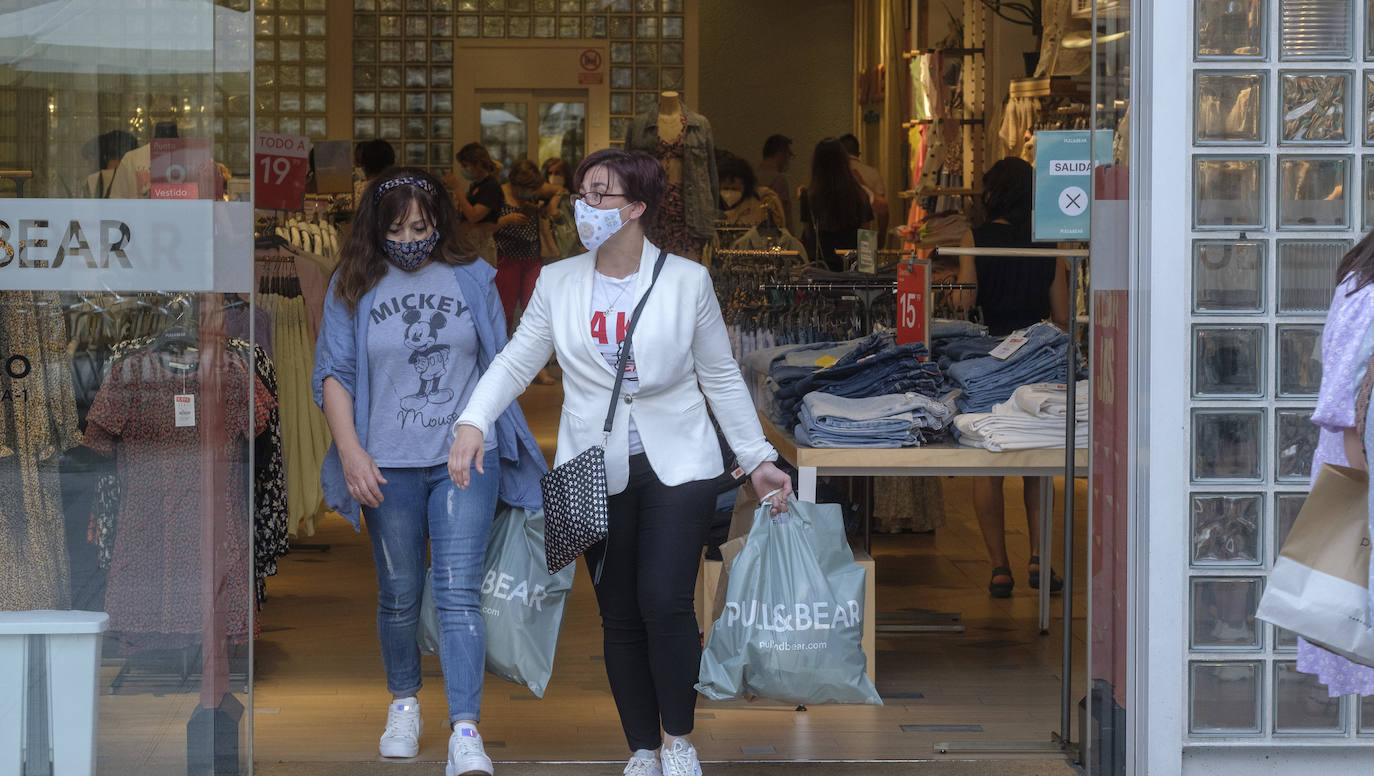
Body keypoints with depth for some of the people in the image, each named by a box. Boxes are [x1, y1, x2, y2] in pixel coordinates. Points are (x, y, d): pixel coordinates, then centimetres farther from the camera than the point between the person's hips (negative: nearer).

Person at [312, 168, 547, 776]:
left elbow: (498, 365, 14)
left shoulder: (472, 280, 6)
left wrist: (486, 434, 12)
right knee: (399, 594, 11)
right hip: (389, 466, 1)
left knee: (459, 592, -10)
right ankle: (403, 703, 33)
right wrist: (350, 452, -10)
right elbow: (333, 375, 1)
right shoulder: (353, 287, 3)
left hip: (465, 458, -1)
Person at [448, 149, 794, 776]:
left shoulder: (687, 281, 0)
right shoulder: (558, 283, 5)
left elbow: (721, 377, 7)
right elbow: (516, 361, 5)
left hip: (677, 466, -2)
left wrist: (758, 459, 6)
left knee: (665, 601, -15)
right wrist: (473, 423, -12)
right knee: (619, 615, 5)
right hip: (598, 472, 2)